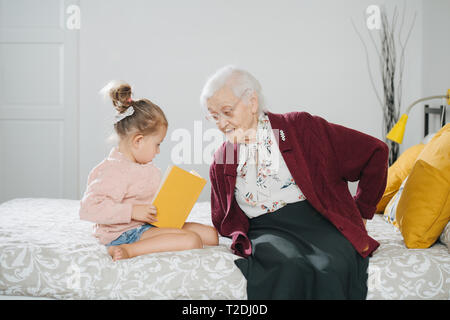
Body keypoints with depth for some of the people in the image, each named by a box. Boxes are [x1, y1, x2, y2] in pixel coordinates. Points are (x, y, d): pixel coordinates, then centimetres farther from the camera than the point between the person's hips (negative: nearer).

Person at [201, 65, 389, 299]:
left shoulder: (300, 127, 2)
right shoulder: (220, 164, 14)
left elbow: (375, 152, 6)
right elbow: (223, 223, 23)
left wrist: (360, 213, 8)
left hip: (320, 222, -1)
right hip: (266, 233, 1)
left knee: (333, 269, -35)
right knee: (286, 266, -35)